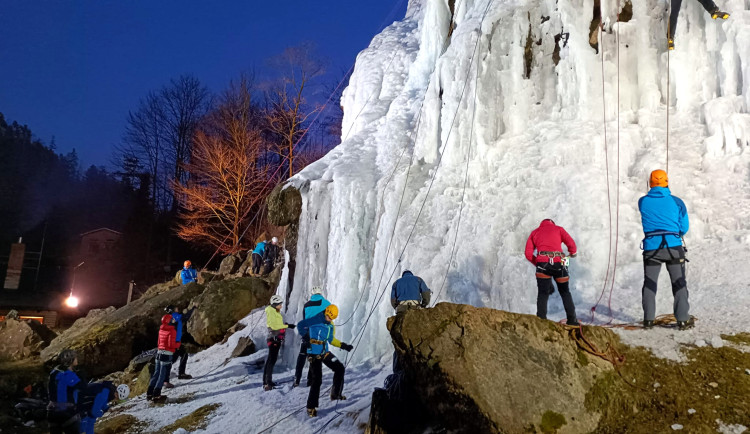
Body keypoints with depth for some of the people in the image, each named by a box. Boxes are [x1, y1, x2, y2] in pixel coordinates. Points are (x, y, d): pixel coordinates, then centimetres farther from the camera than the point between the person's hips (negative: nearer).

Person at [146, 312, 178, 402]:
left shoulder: (161, 330, 9)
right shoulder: (172, 331, -14)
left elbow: (159, 342, 16)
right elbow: (171, 344, -18)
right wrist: (177, 344, -1)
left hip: (159, 353, 8)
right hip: (167, 354, -8)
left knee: (156, 373, 14)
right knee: (162, 375, -3)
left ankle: (149, 393, 17)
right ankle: (156, 395, -4)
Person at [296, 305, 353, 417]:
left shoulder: (331, 325, 10)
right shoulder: (315, 320, -13)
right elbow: (300, 325, -8)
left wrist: (344, 346, 12)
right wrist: (307, 337, -15)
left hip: (325, 352, 7)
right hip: (314, 354, -7)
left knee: (340, 368, 3)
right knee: (317, 380, -7)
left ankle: (336, 394, 18)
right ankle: (311, 407, 5)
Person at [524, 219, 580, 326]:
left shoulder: (535, 232, 21)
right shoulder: (558, 229, 20)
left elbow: (528, 253, 10)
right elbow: (571, 244, 5)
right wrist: (573, 253, 25)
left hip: (542, 264, 0)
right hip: (559, 263, 0)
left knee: (543, 294, 5)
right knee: (565, 292, 15)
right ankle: (572, 320, 13)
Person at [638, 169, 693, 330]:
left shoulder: (642, 202, 1)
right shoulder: (677, 202, 0)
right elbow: (684, 228, 4)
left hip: (651, 248, 1)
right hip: (673, 247, -1)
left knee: (649, 284, 11)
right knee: (679, 283, 10)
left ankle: (648, 320, 11)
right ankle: (683, 319, 10)